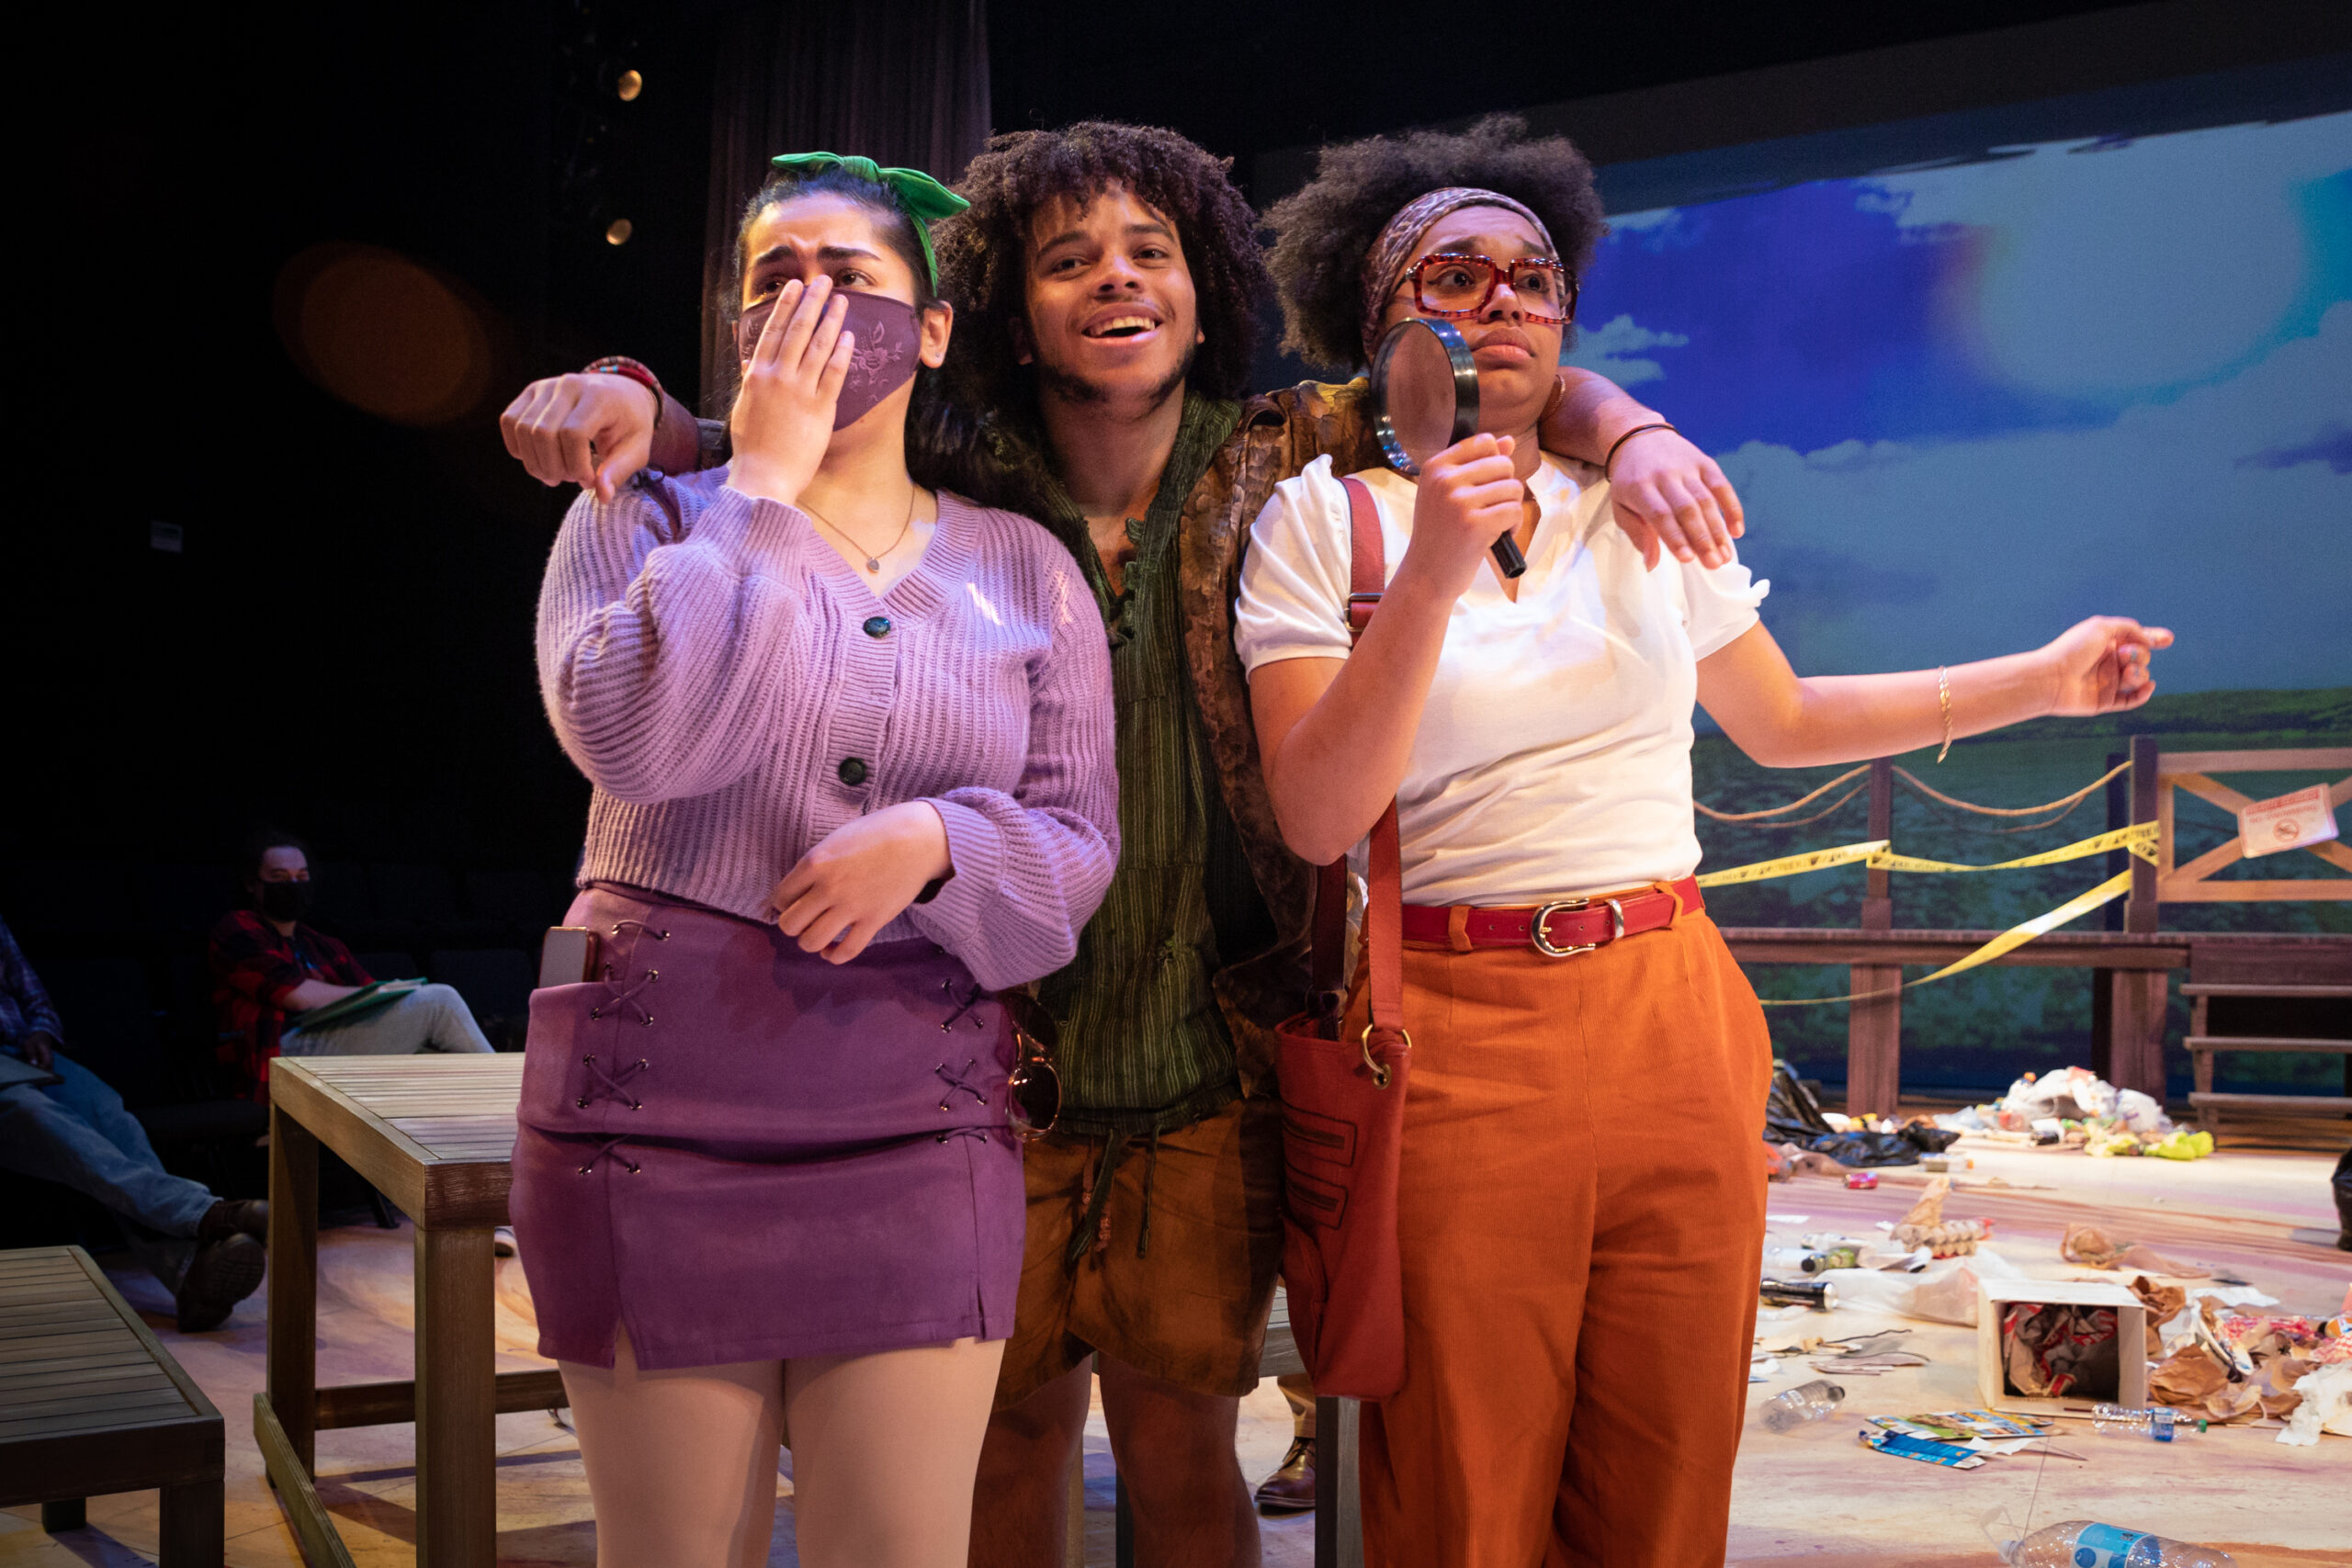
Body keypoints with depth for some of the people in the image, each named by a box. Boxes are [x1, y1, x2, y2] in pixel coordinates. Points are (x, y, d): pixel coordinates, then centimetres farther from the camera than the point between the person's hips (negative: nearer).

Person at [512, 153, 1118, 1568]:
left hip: (919, 1129, 1)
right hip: (665, 1110, -1)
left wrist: (936, 841, -14)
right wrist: (767, 481, -8)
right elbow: (634, 734, -15)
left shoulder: (1023, 570, 10)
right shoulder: (649, 521, 6)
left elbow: (1081, 845, 8)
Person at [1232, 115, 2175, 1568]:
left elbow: (1782, 721, 22)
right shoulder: (1325, 516, -1)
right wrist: (1431, 578, -20)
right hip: (1453, 1042, -3)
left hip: (1675, 1025, 4)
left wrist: (2043, 680, 21)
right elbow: (1318, 818, -11)